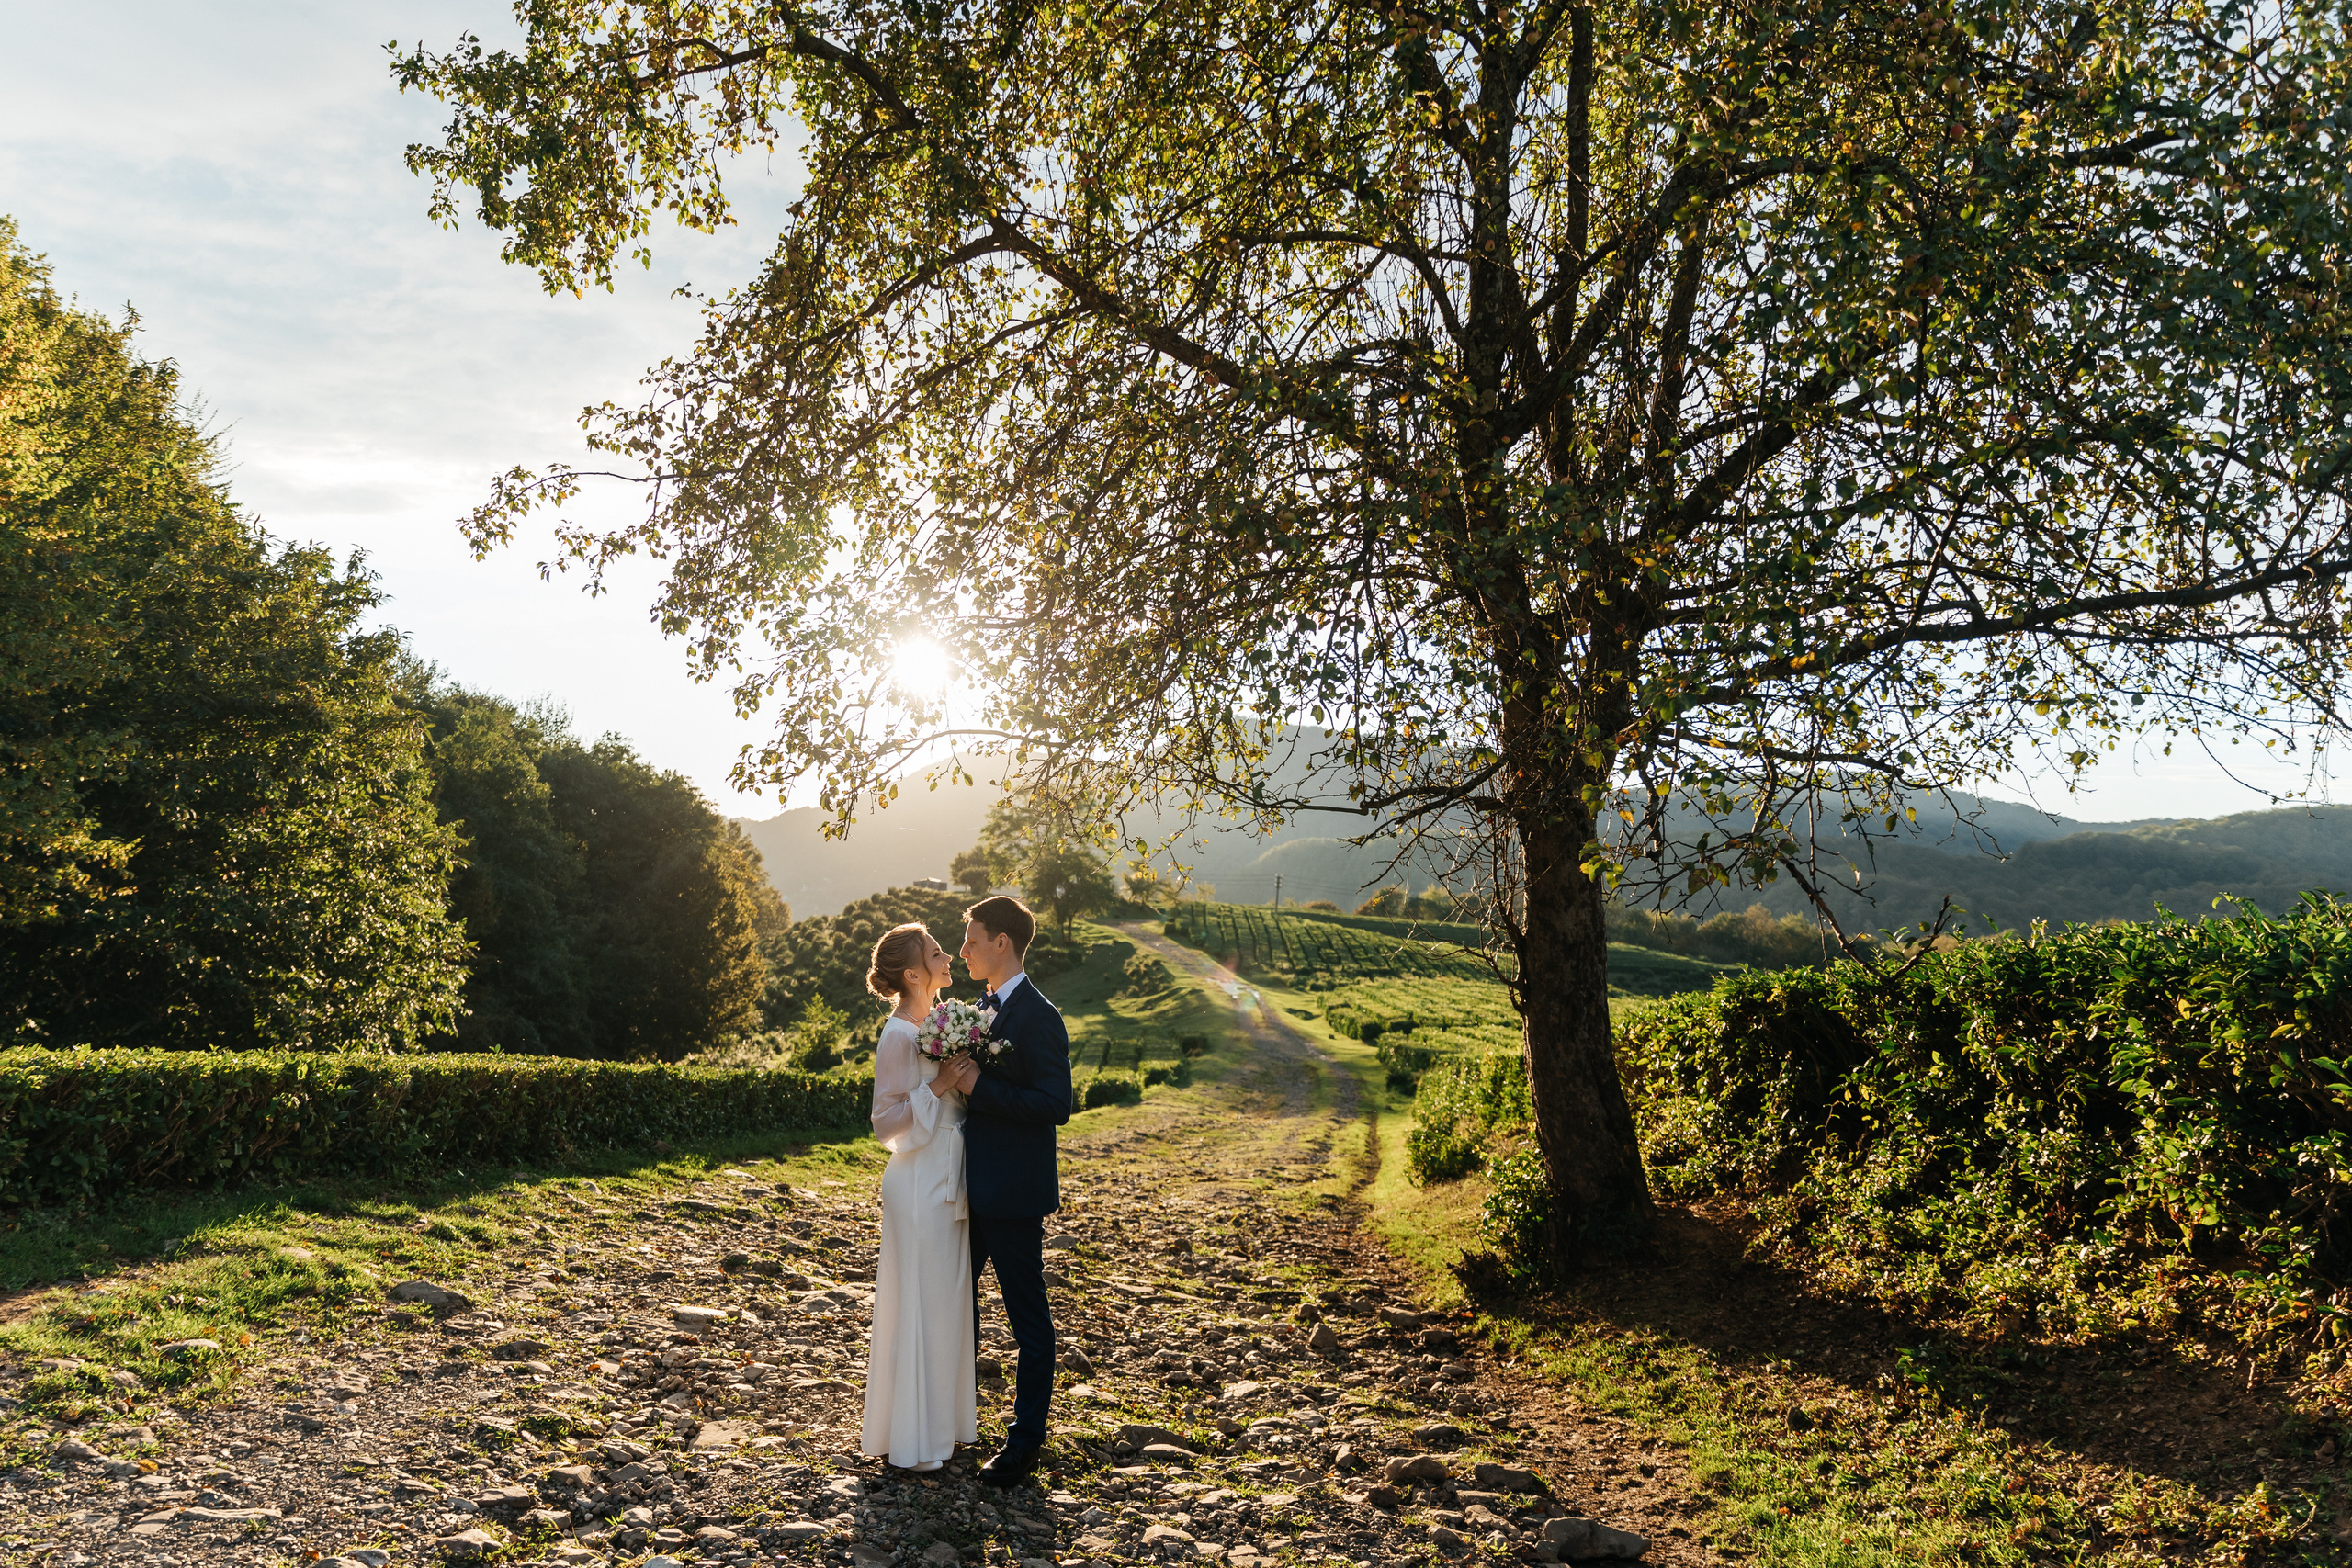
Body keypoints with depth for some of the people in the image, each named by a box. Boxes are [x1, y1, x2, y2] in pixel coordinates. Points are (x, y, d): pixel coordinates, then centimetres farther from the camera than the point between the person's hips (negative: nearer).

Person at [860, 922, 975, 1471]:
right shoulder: (899, 1035, -17)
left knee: (949, 1301, 16)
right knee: (921, 1306, 1)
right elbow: (886, 1122, -17)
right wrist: (938, 1086, -24)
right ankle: (914, 1440, 14)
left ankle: (944, 1419, 29)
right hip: (920, 1183, -9)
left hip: (950, 1179, 9)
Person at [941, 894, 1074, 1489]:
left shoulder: (1038, 1016, -18)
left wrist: (980, 1087, -25)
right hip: (975, 1189, 10)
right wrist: (958, 1077, 3)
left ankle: (1026, 1440, 16)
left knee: (1028, 1318, 4)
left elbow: (1055, 1104, -24)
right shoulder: (984, 1007, 10)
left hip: (1013, 1194, -10)